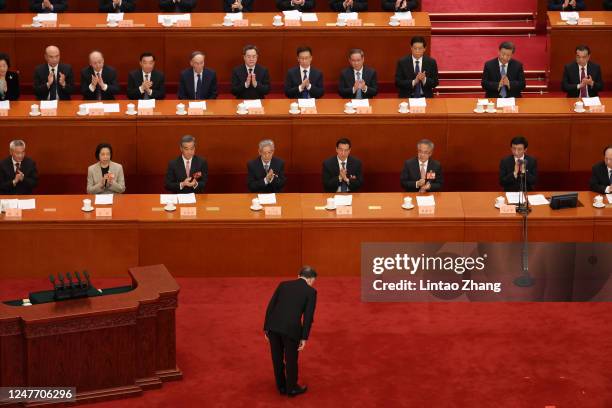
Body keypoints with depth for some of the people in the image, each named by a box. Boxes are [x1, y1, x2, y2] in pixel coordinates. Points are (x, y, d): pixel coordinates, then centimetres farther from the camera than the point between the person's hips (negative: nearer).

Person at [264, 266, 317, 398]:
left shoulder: (283, 284, 16)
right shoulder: (311, 291, 6)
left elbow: (270, 306, 12)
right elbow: (308, 316, -1)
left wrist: (266, 328, 16)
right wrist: (304, 338, 2)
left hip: (274, 325, 4)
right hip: (291, 328, -3)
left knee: (277, 358, 19)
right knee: (291, 359, 15)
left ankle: (281, 386, 32)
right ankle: (292, 388, 28)